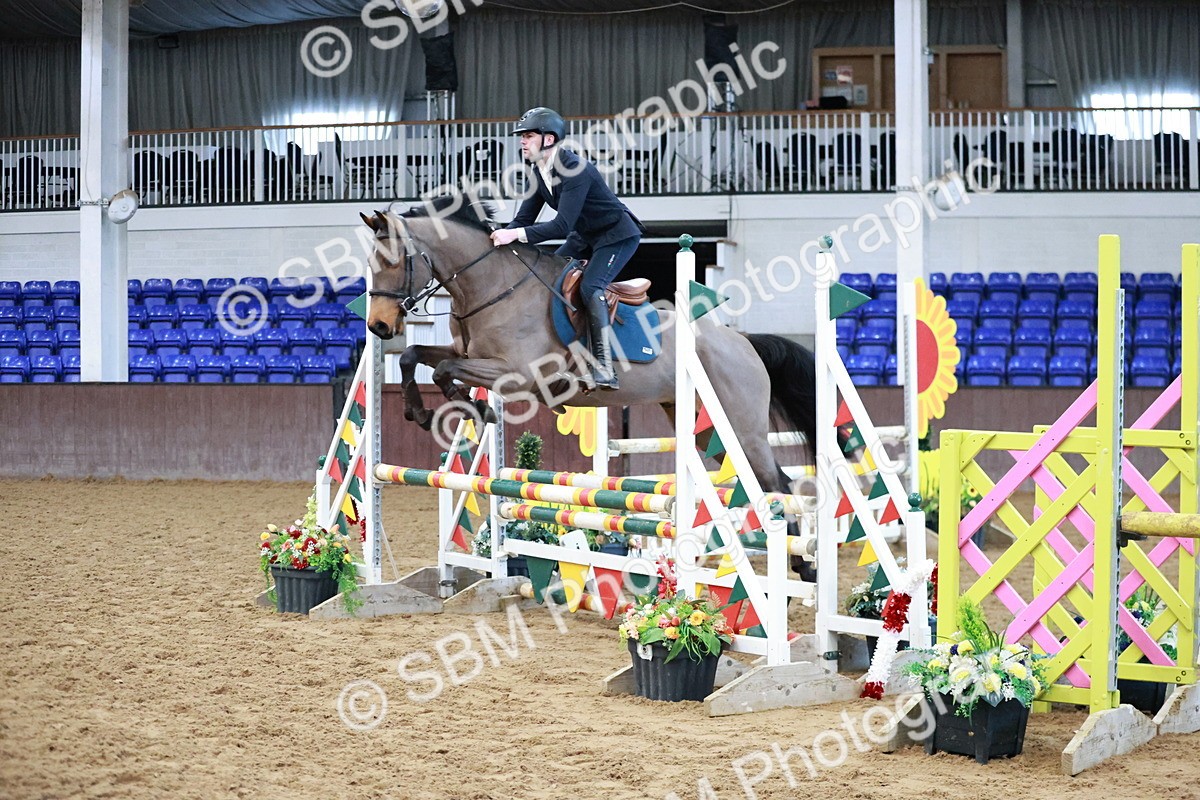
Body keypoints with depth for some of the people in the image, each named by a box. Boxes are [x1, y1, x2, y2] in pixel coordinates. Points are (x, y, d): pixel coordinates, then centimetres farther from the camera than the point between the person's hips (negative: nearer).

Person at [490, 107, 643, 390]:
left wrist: (516, 235, -41)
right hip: (586, 236, 10)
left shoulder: (575, 170, -30)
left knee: (589, 287, -25)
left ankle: (605, 367, -27)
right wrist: (501, 238, -17)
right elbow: (524, 218, 2)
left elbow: (562, 226, -36)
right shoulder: (539, 172, -2)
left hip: (618, 235, -10)